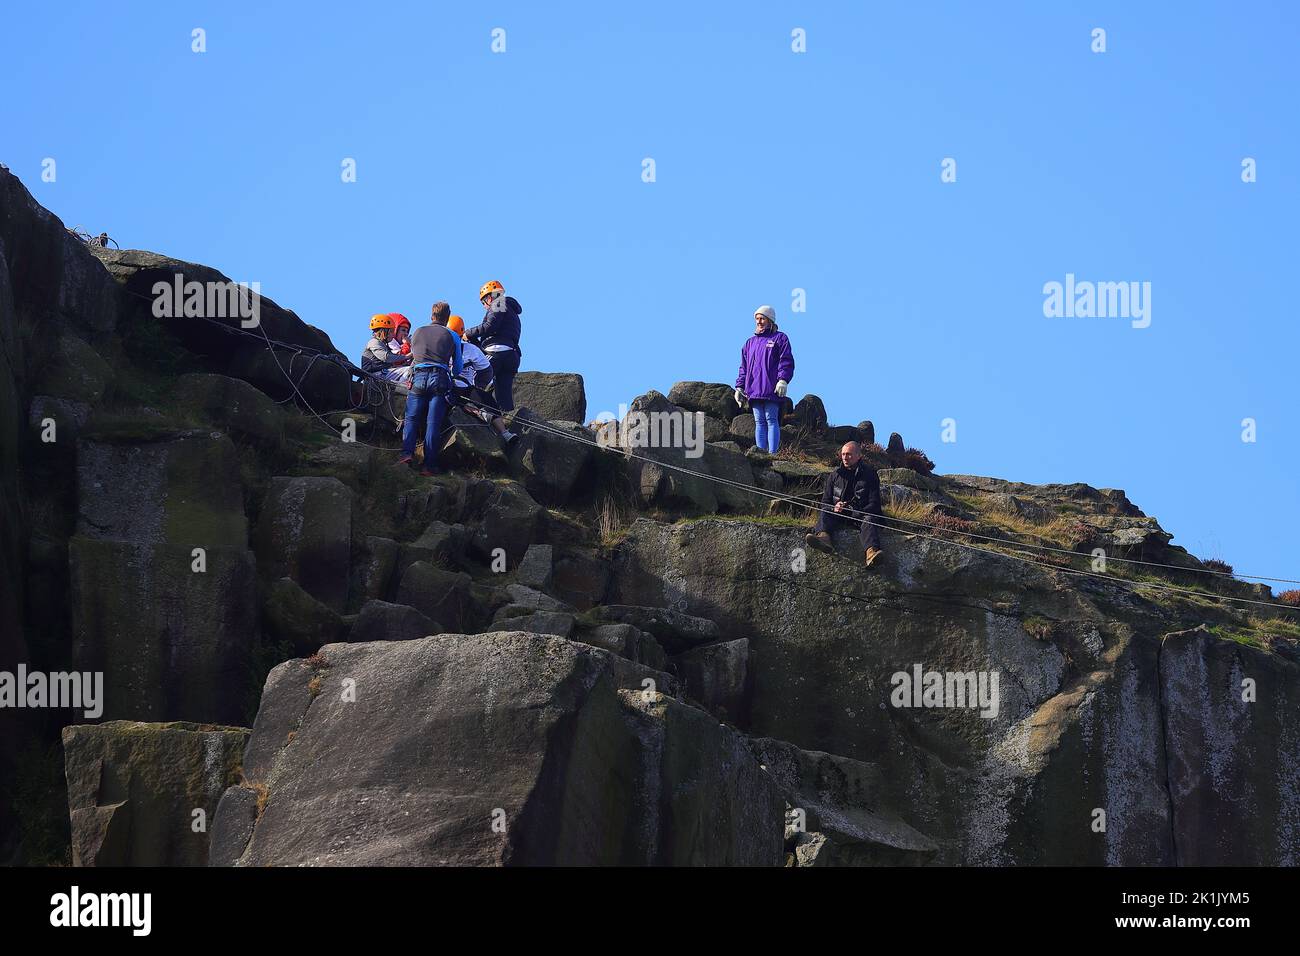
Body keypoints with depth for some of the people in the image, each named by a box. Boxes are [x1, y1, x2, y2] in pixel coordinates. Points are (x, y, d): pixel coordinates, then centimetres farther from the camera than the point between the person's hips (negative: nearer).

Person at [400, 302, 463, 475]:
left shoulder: (418, 332, 21)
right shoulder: (452, 336, 16)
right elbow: (457, 368, 21)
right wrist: (451, 374, 45)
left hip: (418, 377, 1)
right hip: (440, 379, -1)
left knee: (411, 418, 3)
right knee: (433, 422, -4)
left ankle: (407, 452, -19)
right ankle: (429, 465, -9)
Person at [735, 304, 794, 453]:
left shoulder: (779, 338, 6)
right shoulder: (750, 342, 23)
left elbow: (786, 362, -4)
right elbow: (744, 367, 24)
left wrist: (783, 380, -17)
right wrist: (739, 387, 14)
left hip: (771, 390, -6)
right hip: (754, 390, 6)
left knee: (771, 420, -9)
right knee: (759, 422, 3)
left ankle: (772, 453, -14)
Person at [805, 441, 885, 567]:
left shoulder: (870, 474, 5)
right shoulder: (835, 475, 14)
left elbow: (874, 504, -2)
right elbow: (825, 502, 13)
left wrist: (856, 514, -20)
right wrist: (834, 508, -13)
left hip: (860, 515, -3)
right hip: (839, 515, 3)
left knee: (869, 519, -34)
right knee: (824, 514, -24)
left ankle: (871, 552, -64)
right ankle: (823, 537, -59)